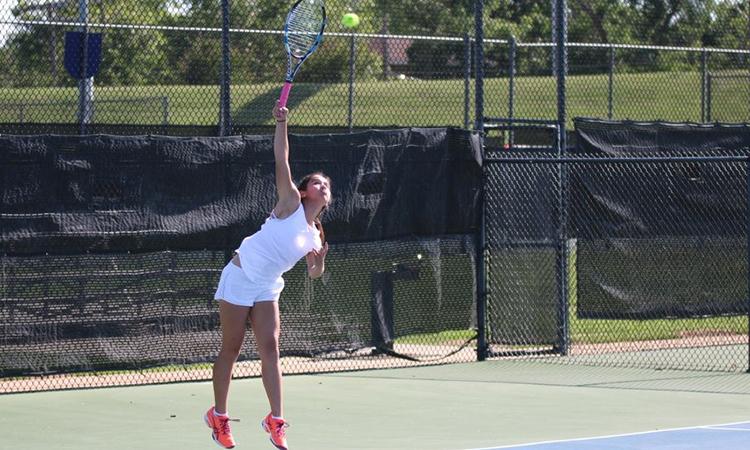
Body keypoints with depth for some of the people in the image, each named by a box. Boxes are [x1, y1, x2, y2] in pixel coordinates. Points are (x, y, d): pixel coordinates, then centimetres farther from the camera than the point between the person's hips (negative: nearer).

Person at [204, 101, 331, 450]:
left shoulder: (315, 236, 7)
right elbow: (281, 162, -17)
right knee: (230, 349, 0)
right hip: (239, 278, -5)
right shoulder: (291, 203, -8)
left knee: (270, 348, -8)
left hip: (267, 289, 5)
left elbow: (314, 274, 15)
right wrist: (281, 124, -25)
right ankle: (218, 416, 12)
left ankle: (276, 420, -10)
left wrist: (320, 261, -7)